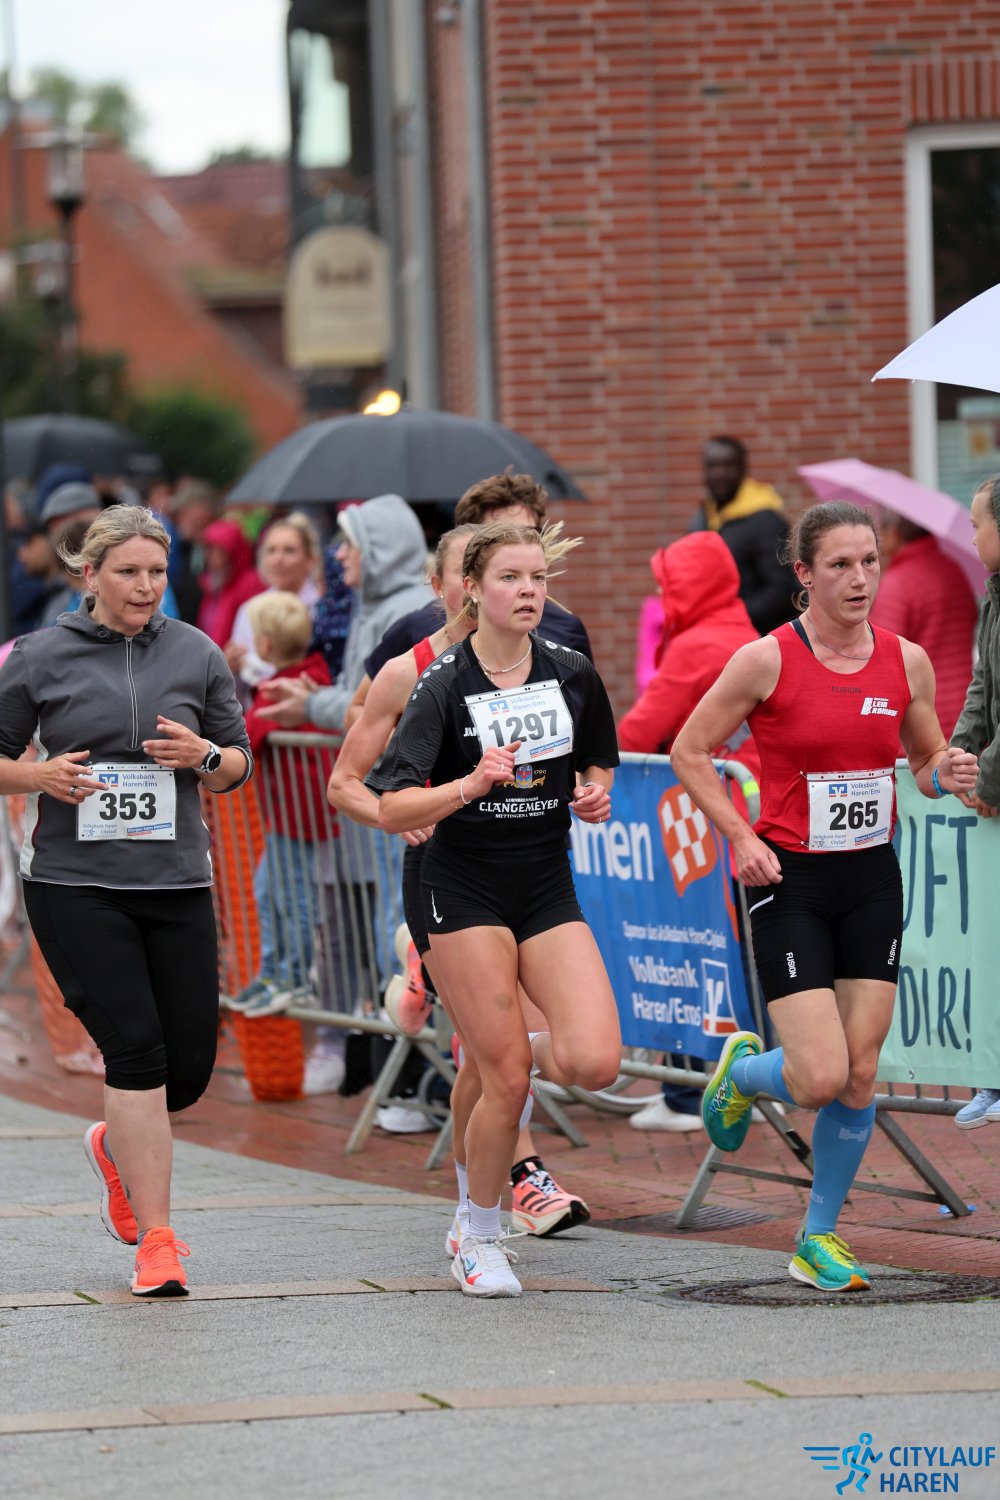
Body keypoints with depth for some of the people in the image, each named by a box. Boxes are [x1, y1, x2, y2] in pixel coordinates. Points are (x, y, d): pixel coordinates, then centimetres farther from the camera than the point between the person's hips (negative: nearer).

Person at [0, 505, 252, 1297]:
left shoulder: (196, 654, 7)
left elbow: (239, 764, 13)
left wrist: (203, 756, -9)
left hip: (176, 882, 3)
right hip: (75, 883, -3)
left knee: (190, 1063, 3)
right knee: (136, 1047, -12)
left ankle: (121, 1144, 37)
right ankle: (157, 1240, -5)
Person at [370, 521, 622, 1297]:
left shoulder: (572, 674, 2)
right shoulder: (443, 685, -10)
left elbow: (599, 760, 20)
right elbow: (392, 810, -16)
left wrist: (595, 792, -2)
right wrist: (473, 784, -31)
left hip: (549, 889, 4)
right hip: (467, 891, -4)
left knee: (596, 1063, -15)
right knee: (506, 1083, -8)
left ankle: (522, 1051, 21)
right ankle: (479, 1239, 14)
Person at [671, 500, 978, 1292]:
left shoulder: (907, 661, 2)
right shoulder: (767, 660, -10)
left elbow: (928, 761, 16)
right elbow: (690, 751, -1)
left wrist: (944, 775, -8)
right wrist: (741, 838, -10)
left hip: (872, 879, 4)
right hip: (790, 879, -4)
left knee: (860, 1075, 2)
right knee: (821, 1077, -12)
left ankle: (820, 1238, 18)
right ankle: (743, 1071, 23)